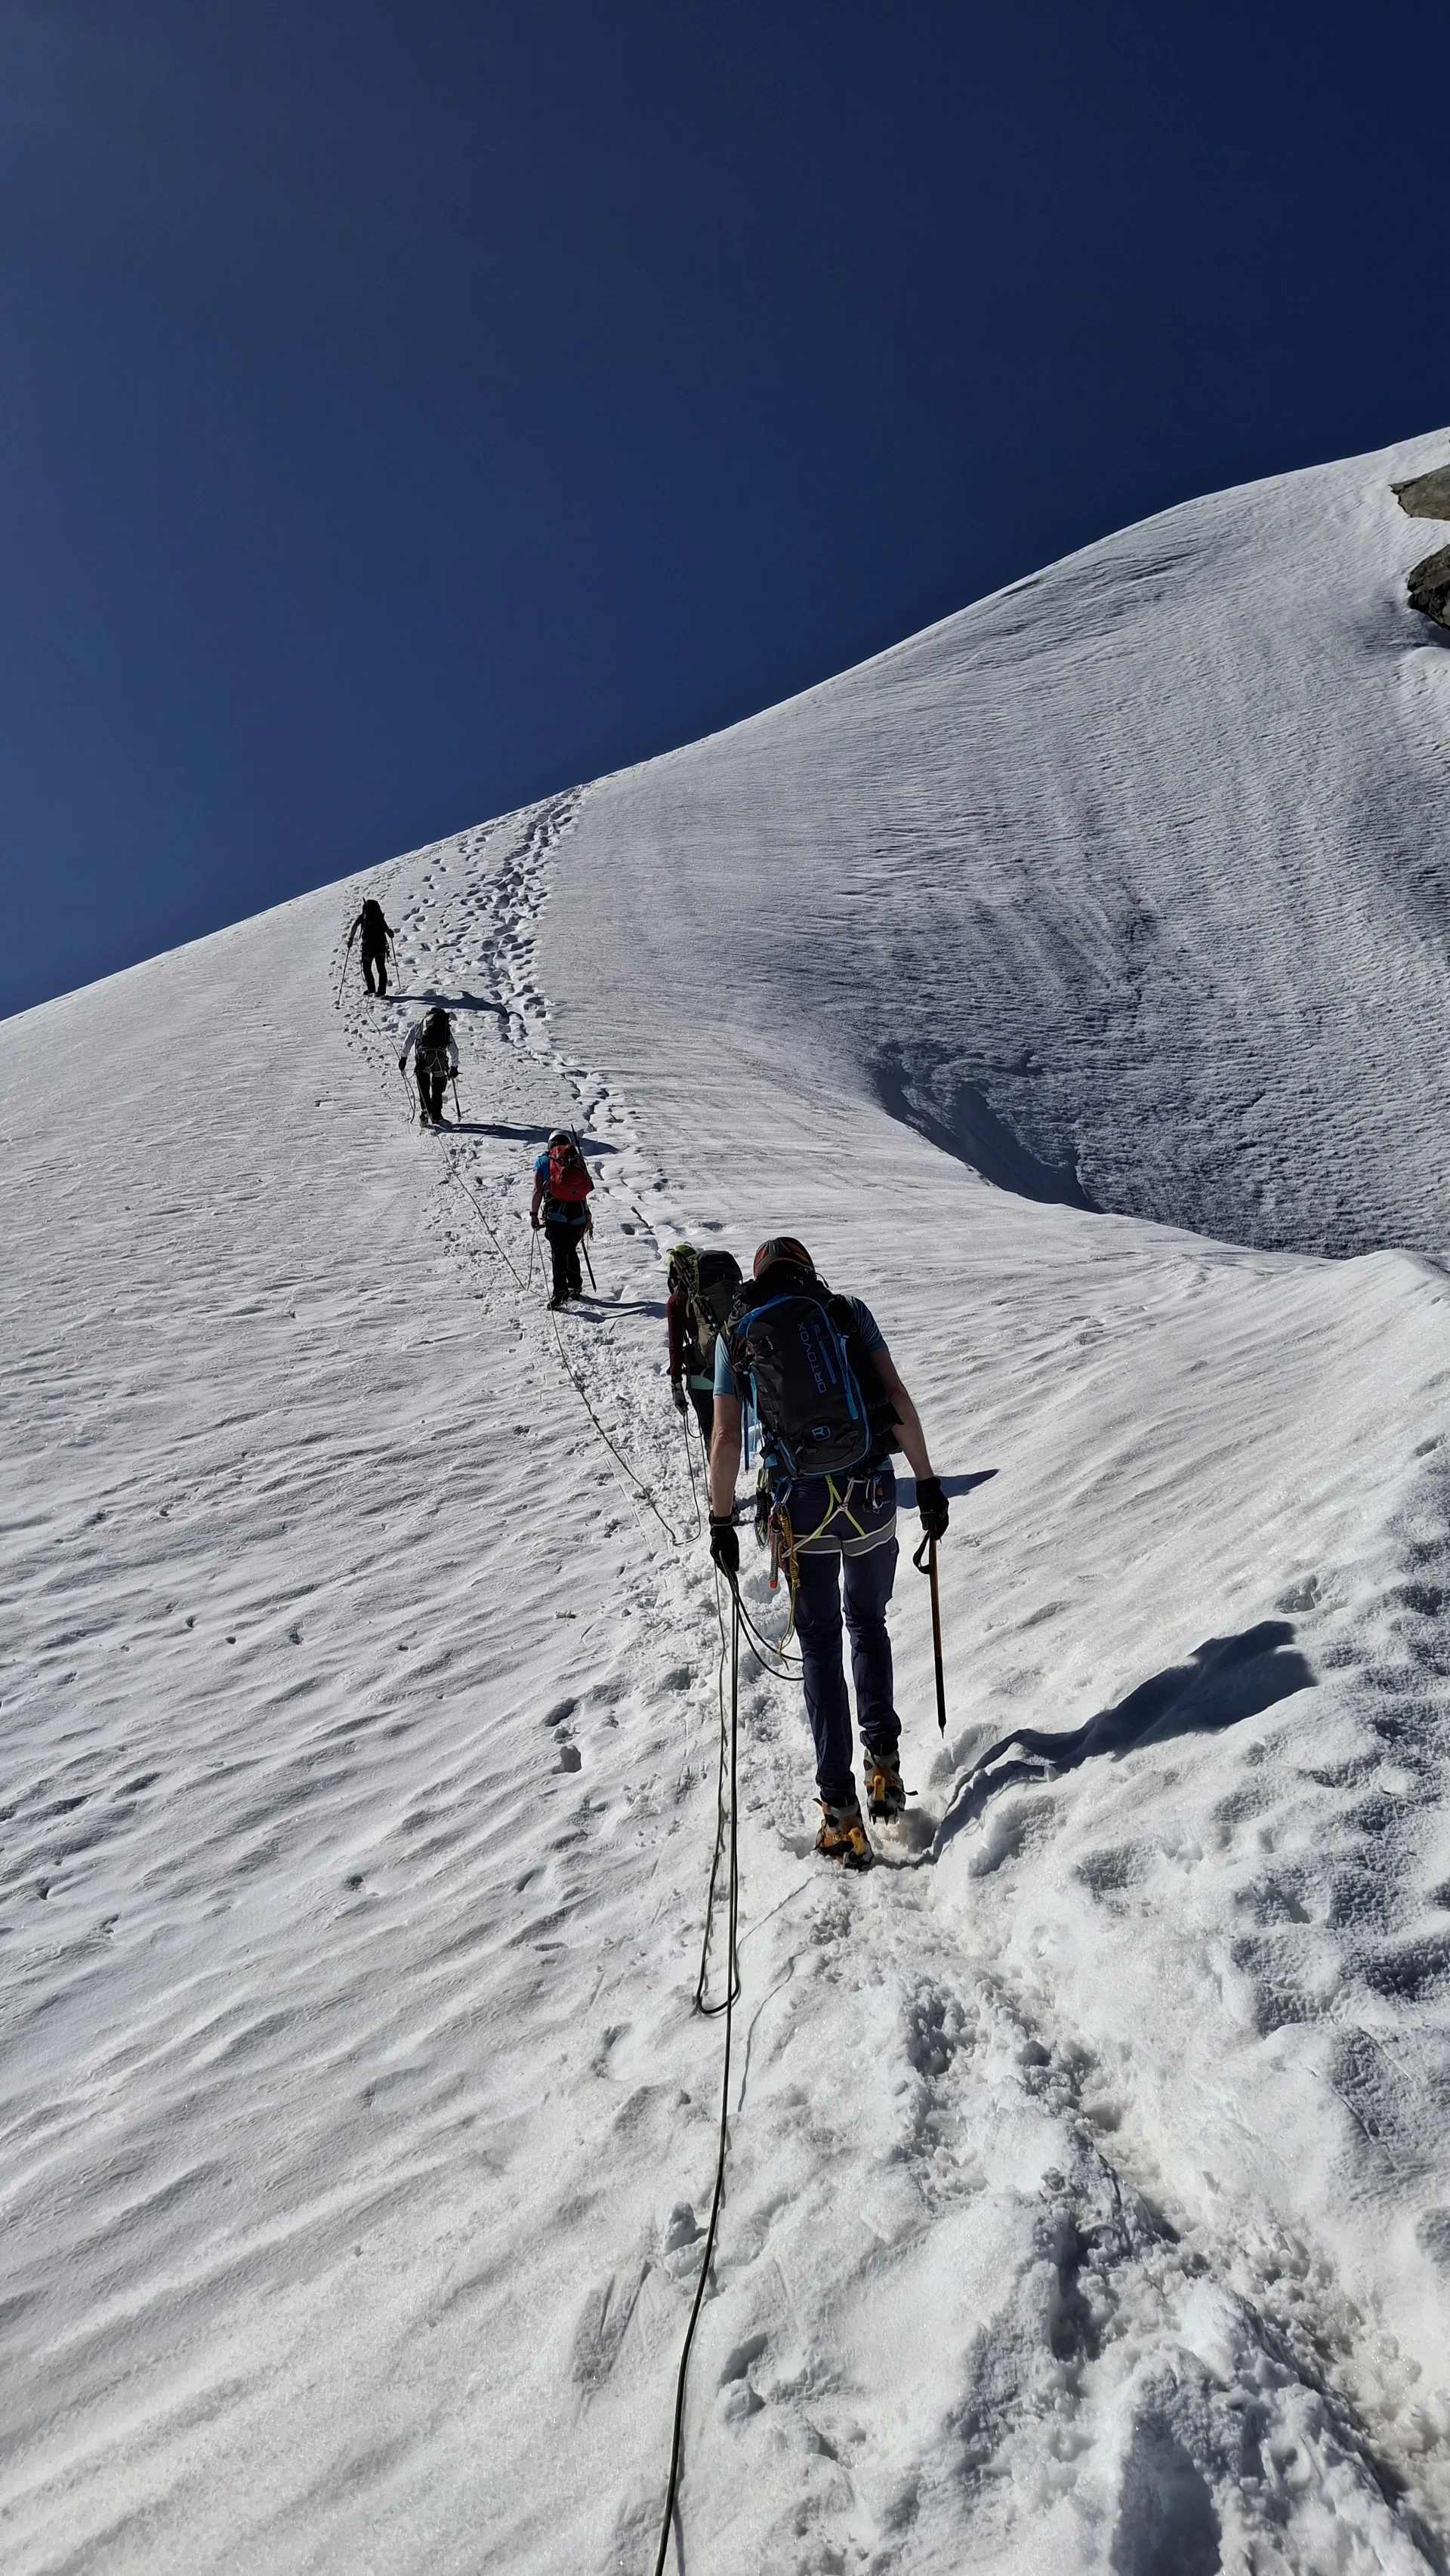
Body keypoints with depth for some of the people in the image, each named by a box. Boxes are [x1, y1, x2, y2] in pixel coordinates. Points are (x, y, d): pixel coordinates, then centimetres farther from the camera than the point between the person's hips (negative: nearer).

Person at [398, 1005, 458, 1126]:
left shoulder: (420, 1023, 23)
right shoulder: (446, 1026, 26)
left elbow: (408, 1040, 14)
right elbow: (453, 1049, 28)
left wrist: (403, 1057, 17)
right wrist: (454, 1066, 37)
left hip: (422, 1055, -1)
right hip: (440, 1056, 1)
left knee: (423, 1088, 6)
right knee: (437, 1089, 13)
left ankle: (426, 1113, -5)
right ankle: (436, 1116, 10)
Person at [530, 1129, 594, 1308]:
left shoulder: (543, 1161, 10)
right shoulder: (577, 1160, 16)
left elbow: (538, 1191, 0)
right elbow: (583, 1192, 13)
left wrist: (533, 1214, 7)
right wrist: (587, 1217, 18)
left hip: (555, 1211, -3)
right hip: (578, 1211, 3)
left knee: (558, 1252, -4)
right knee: (571, 1250, 19)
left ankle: (560, 1290, -17)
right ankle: (575, 1287, 25)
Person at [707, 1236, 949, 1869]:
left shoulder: (736, 1336, 6)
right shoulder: (849, 1312, 7)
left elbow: (725, 1439, 2)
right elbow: (898, 1401, -2)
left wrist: (721, 1522, 10)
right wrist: (928, 1484, 1)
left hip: (801, 1505, -1)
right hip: (873, 1492, 1)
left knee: (820, 1646, 11)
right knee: (869, 1625, 24)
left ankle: (842, 1813, 8)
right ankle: (883, 1768, 23)